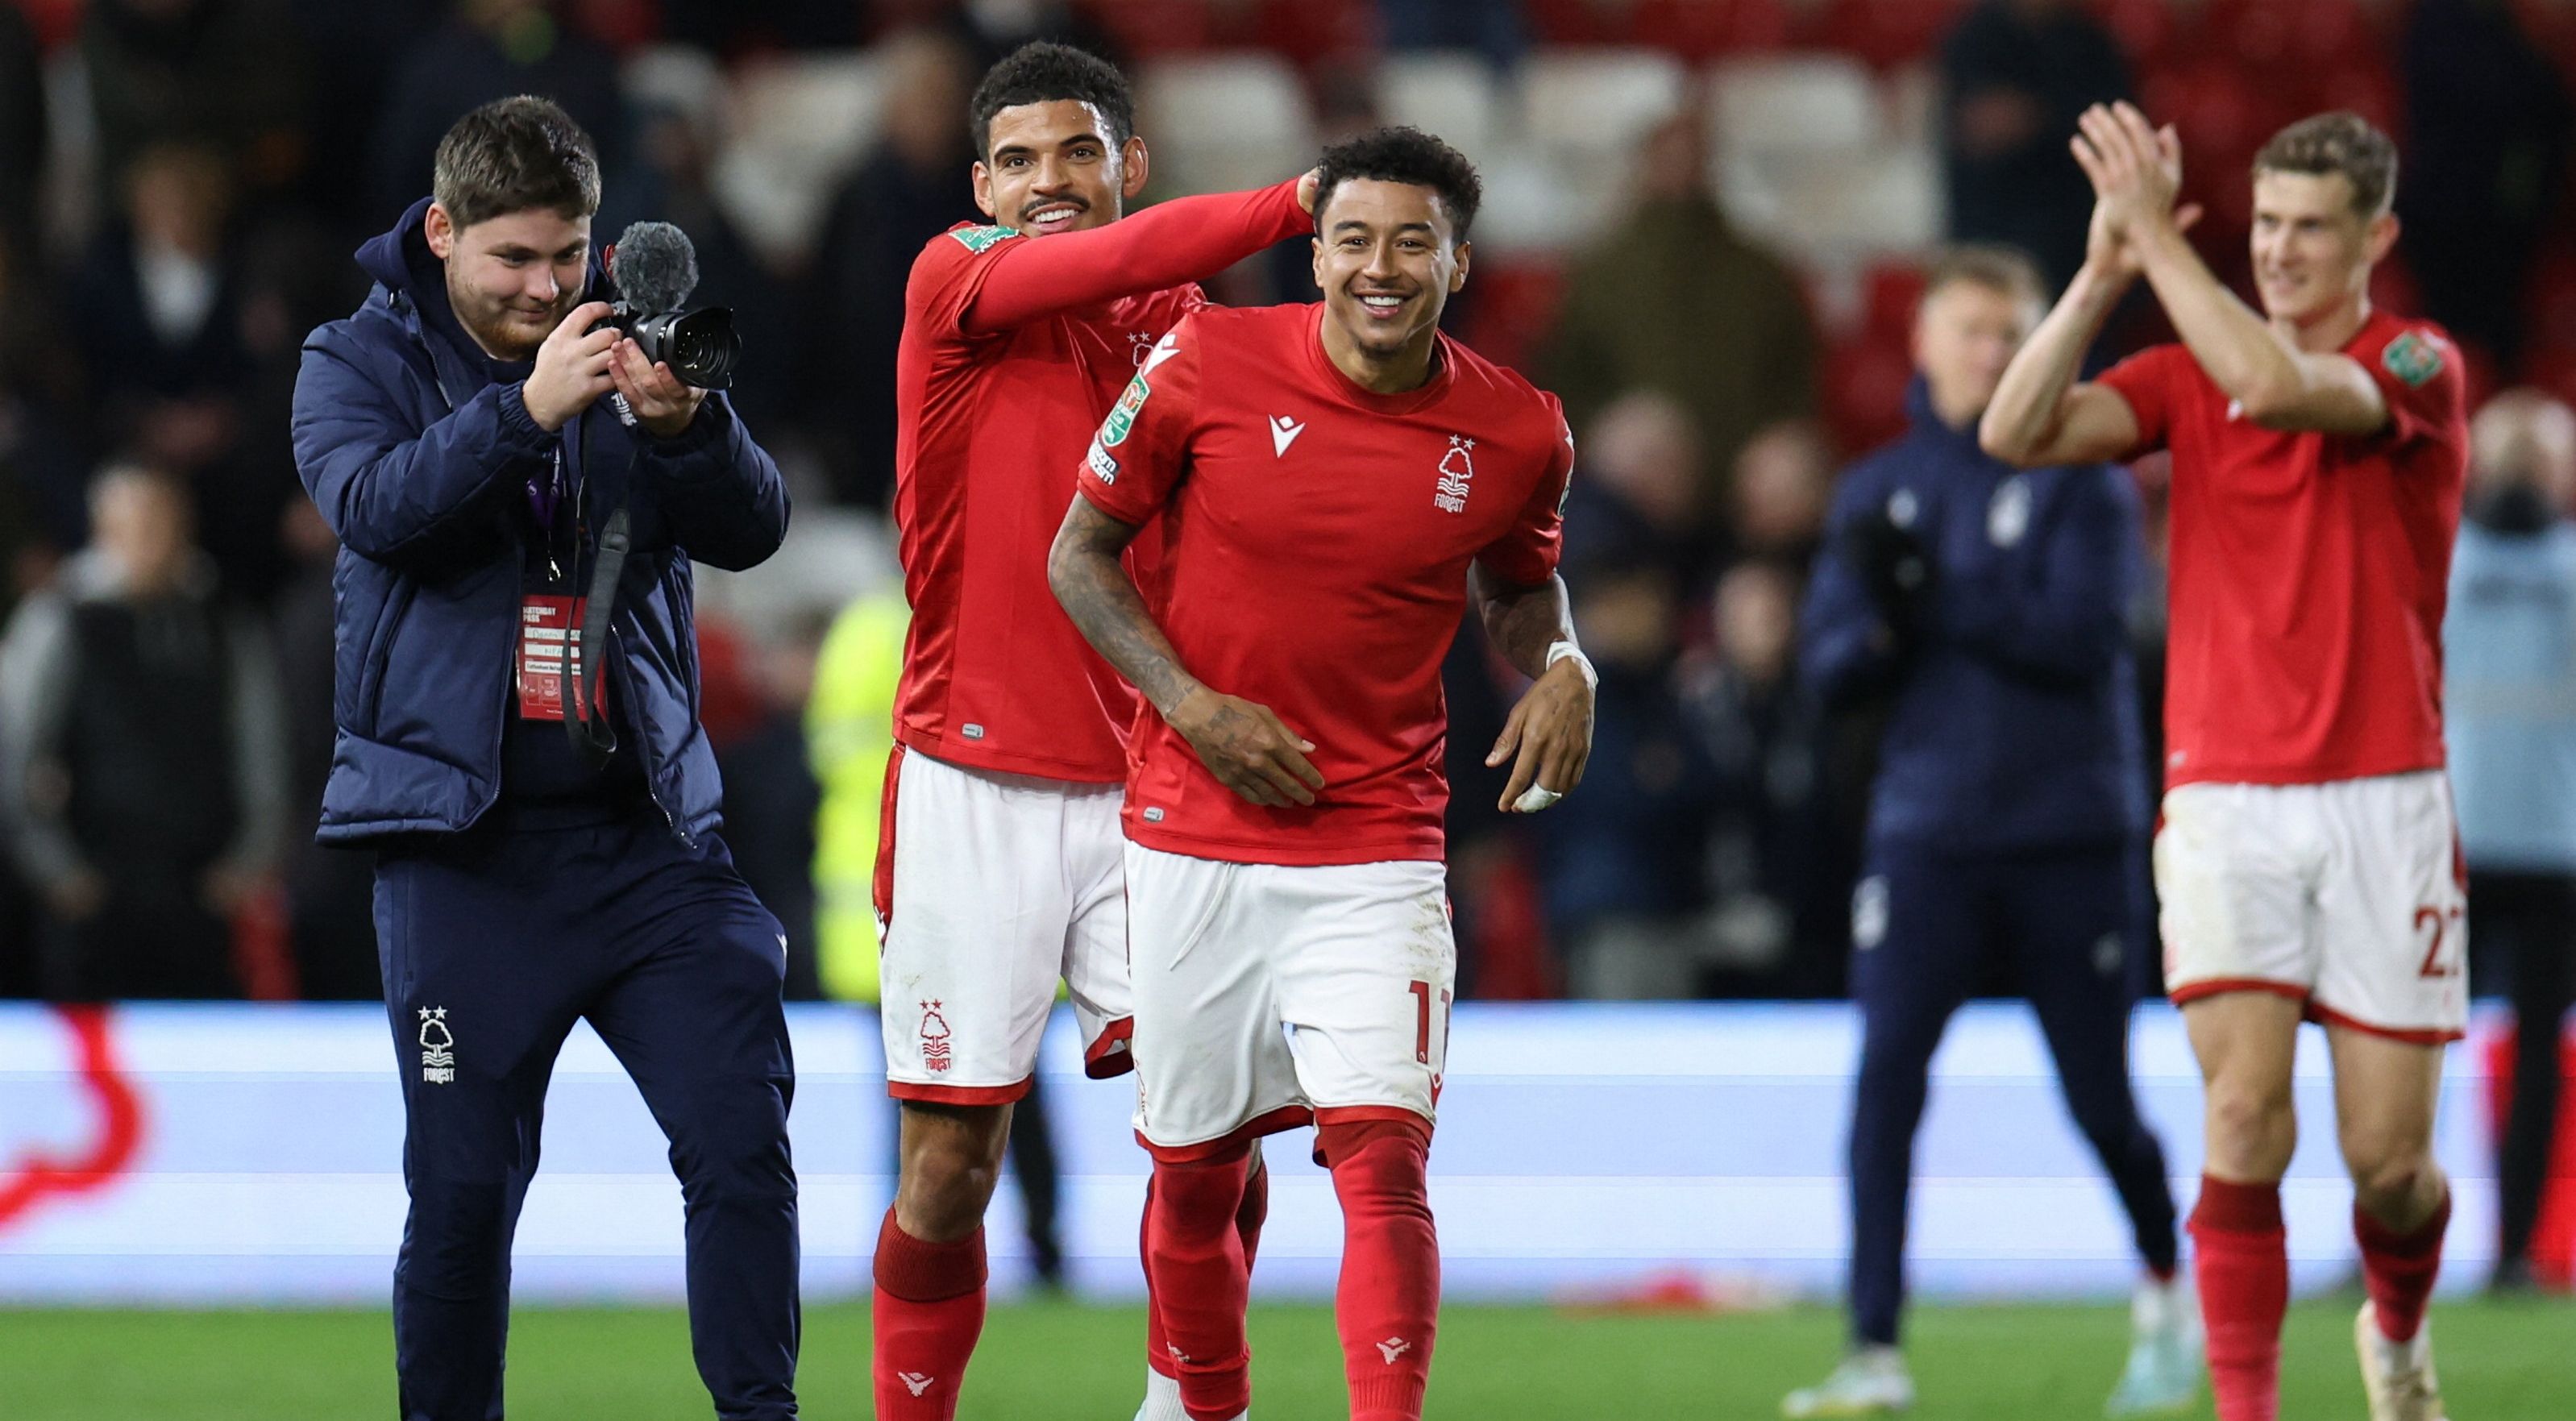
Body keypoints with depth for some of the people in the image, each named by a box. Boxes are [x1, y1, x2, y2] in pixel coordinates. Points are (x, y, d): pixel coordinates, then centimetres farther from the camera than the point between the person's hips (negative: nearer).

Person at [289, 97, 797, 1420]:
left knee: (742, 1147, -8)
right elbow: (375, 504, -17)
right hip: (463, 843, -2)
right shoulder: (361, 363, 3)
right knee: (464, 1185, 0)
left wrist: (685, 424, -22)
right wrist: (527, 411, -29)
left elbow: (752, 529, -2)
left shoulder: (621, 346, 9)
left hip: (645, 830, 2)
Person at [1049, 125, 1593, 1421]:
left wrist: (1559, 669, -4)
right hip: (1192, 841, 0)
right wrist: (1192, 706, -11)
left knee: (1383, 1158, -17)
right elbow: (1080, 553, 2)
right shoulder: (1208, 365, -7)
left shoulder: (1517, 434, -3)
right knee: (1193, 1173, 10)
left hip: (1376, 851, 0)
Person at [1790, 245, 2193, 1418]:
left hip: (2071, 836, -2)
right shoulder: (1880, 491, 10)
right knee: (1887, 1070, -13)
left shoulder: (2080, 477, -1)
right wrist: (1880, 617, -14)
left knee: (2098, 1094, 4)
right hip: (1930, 829, 2)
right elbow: (1831, 668, 7)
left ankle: (2163, 1286, 33)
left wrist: (1942, 597, -19)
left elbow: (2085, 632, -13)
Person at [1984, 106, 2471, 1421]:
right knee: (2246, 1113, -15)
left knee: (2387, 1159, 2)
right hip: (2226, 800, 2)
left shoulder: (2418, 366, -3)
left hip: (2380, 801, -2)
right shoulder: (2190, 375, 8)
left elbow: (2282, 388, -24)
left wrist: (2161, 238, -22)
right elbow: (2015, 432, -6)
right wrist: (2103, 273, -15)